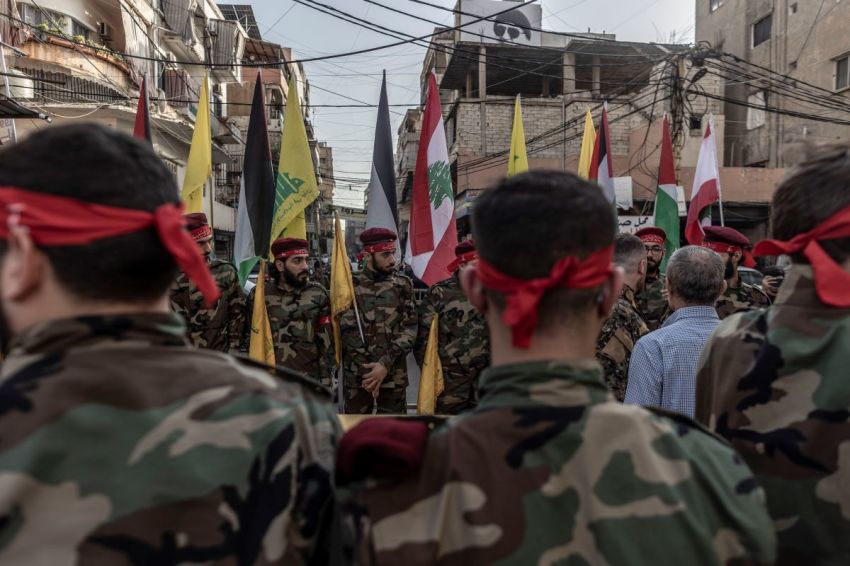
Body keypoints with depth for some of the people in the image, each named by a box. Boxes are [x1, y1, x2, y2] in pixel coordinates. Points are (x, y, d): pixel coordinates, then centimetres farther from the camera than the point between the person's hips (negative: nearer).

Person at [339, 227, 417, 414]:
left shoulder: (403, 285, 1)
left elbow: (410, 328, -4)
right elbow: (348, 331, -6)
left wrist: (385, 364, -14)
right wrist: (366, 371, -12)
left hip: (393, 375, 1)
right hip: (356, 375, 0)